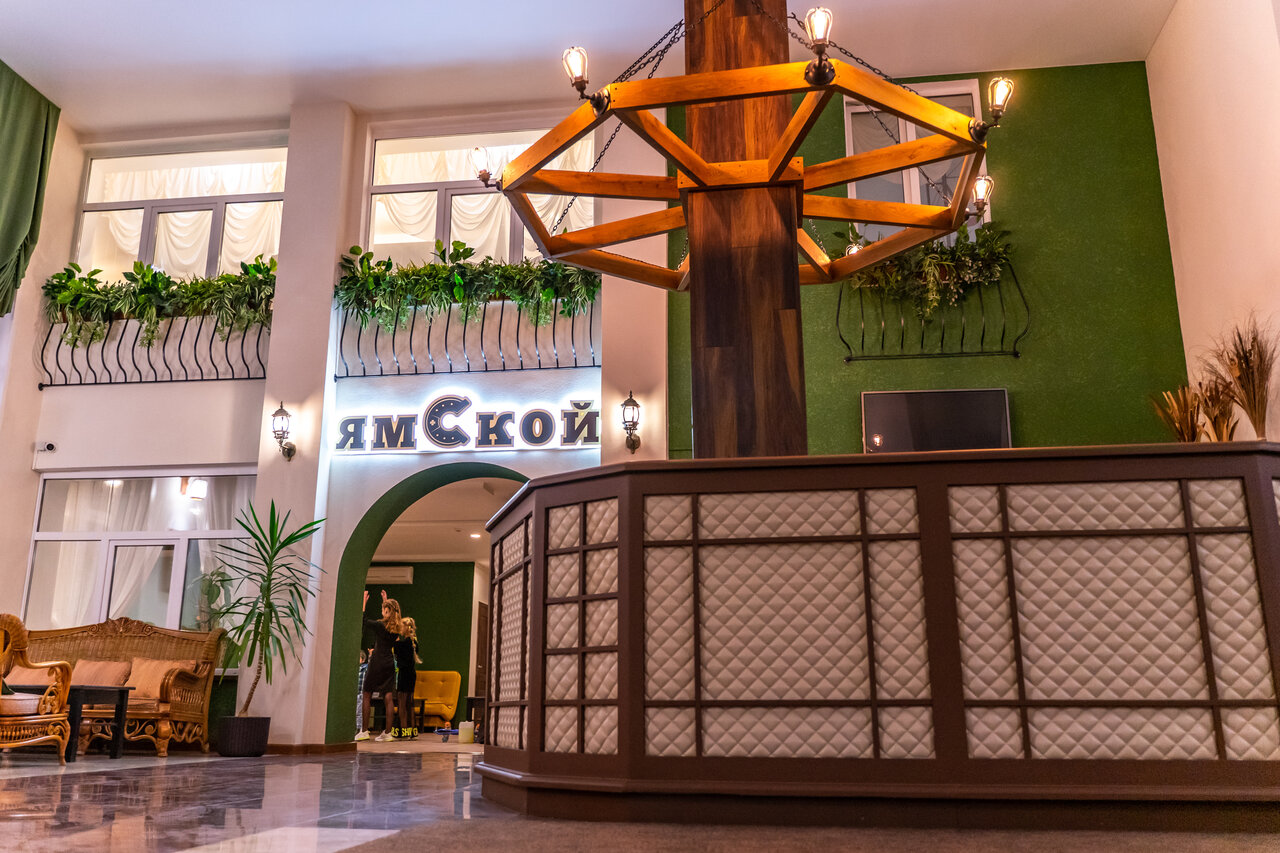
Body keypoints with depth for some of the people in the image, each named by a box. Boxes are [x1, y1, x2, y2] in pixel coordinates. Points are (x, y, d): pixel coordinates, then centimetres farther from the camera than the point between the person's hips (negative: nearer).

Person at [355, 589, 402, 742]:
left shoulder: (380, 625, -12)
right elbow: (390, 619, 28)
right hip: (390, 663, 5)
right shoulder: (397, 628, 5)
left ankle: (364, 731, 6)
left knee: (367, 695, 6)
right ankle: (387, 733, 0)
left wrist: (364, 601, 6)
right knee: (388, 698, 2)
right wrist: (386, 601, 32)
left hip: (377, 662, -5)